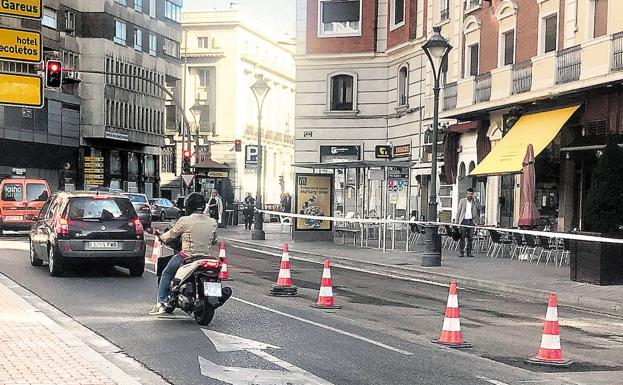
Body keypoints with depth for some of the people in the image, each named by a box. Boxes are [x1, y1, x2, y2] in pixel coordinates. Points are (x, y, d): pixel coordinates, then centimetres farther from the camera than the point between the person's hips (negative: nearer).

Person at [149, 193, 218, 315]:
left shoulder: (185, 221, -10)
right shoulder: (212, 222, 3)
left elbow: (170, 235, 2)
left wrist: (161, 237, 24)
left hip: (186, 256, -4)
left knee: (166, 274, 17)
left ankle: (161, 303, 11)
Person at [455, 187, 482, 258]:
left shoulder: (475, 201, 11)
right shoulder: (462, 201, 8)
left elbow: (480, 209, -4)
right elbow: (459, 211, 7)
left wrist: (475, 201, -9)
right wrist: (457, 222, 2)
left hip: (471, 221, 2)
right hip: (463, 221, -2)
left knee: (470, 238, 3)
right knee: (462, 237, -6)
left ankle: (469, 252, 8)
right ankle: (461, 252, -4)